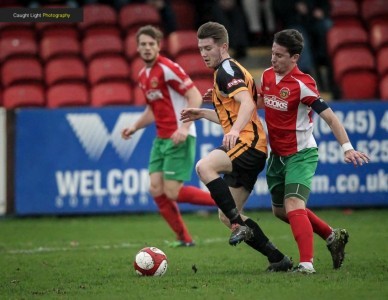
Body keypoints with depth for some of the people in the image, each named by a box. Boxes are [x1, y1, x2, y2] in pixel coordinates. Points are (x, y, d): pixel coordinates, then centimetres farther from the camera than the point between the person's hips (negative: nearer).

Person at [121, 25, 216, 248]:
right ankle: (184, 239, 9)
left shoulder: (167, 68, -13)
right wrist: (135, 127, 13)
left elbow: (196, 97, -18)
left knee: (172, 193, -12)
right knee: (156, 190, -1)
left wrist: (184, 128, -27)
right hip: (161, 138, 8)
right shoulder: (143, 75, 14)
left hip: (179, 138, -8)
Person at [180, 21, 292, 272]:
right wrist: (202, 114, 30)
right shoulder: (224, 71, 24)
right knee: (226, 216, 9)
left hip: (249, 143, -11)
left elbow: (247, 103, -25)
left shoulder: (227, 69, -8)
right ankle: (279, 259, 12)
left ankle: (241, 224, -28)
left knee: (205, 166, -34)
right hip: (245, 149, 11)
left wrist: (235, 131, -41)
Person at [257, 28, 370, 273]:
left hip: (301, 154, -8)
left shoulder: (302, 84, -21)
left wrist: (347, 147, -29)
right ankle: (333, 236, 34)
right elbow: (260, 102, 21)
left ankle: (306, 263, -26)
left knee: (293, 205, -24)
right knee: (280, 210, 17)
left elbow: (329, 116, -21)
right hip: (277, 154, 8)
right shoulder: (267, 76, 1)